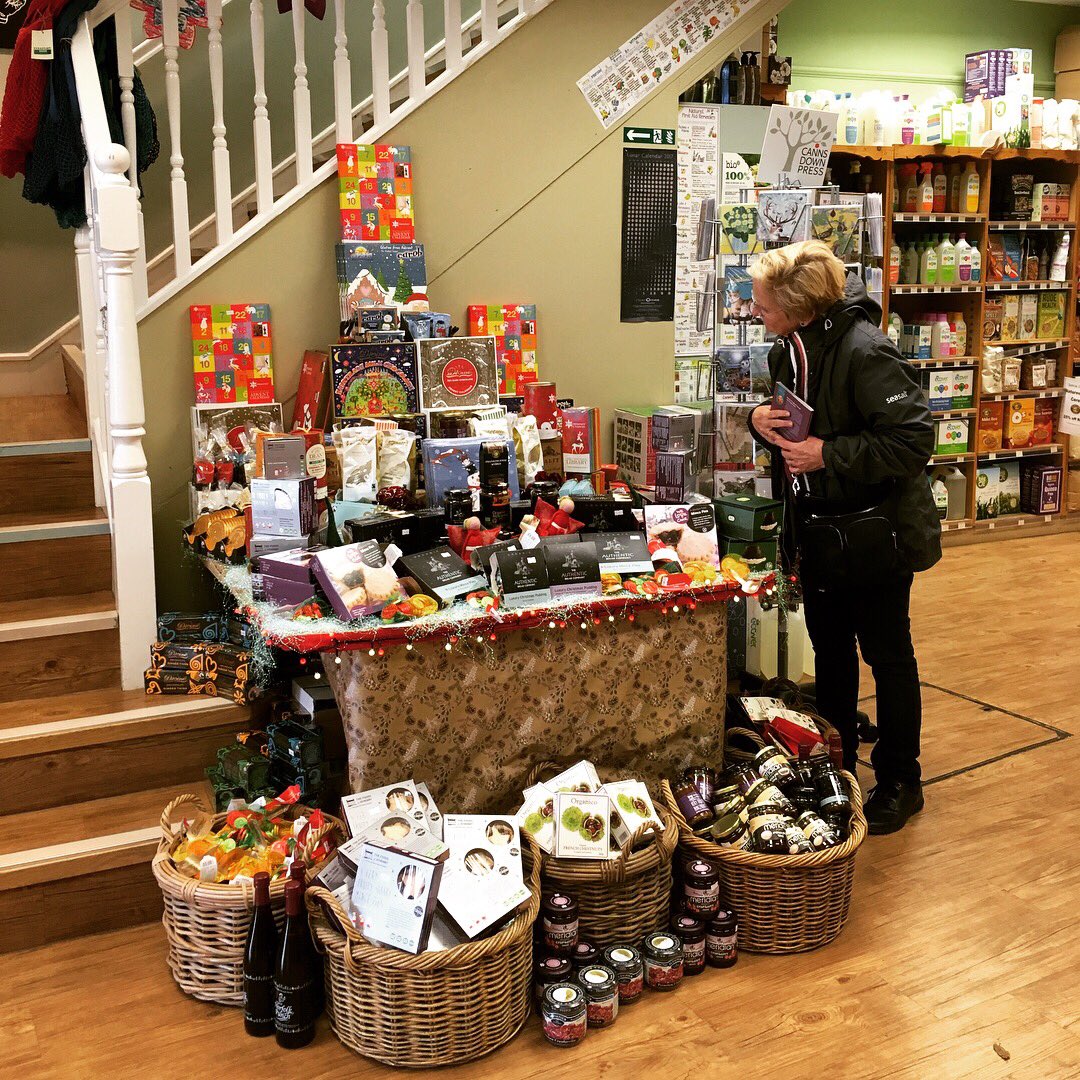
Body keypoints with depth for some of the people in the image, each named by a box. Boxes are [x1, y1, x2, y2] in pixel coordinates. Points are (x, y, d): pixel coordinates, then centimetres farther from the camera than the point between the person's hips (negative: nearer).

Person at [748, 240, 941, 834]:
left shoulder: (864, 351, -24)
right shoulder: (788, 350, 1)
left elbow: (915, 439, -26)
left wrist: (829, 455, -27)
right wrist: (760, 419, -7)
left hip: (874, 532, -8)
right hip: (818, 529, 8)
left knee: (887, 655, 8)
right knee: (829, 650, 19)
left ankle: (899, 783, 25)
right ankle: (836, 767, 36)